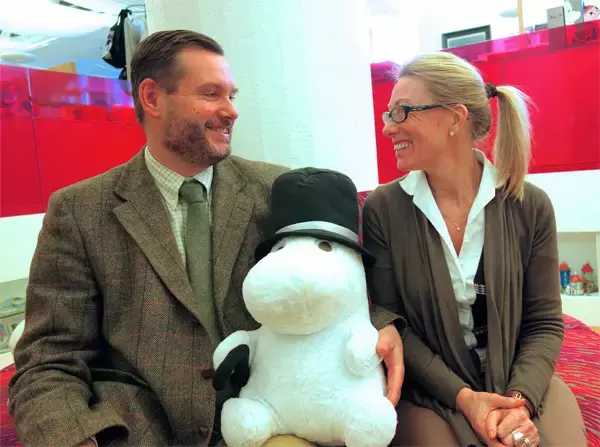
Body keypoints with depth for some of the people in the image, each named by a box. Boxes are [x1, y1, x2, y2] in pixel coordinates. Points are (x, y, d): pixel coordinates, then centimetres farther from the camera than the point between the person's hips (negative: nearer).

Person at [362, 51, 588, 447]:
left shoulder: (530, 206, -7)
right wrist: (462, 396, -15)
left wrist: (520, 399, -17)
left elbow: (544, 322, -2)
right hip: (430, 391, -1)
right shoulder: (383, 209, -10)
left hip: (522, 382, 2)